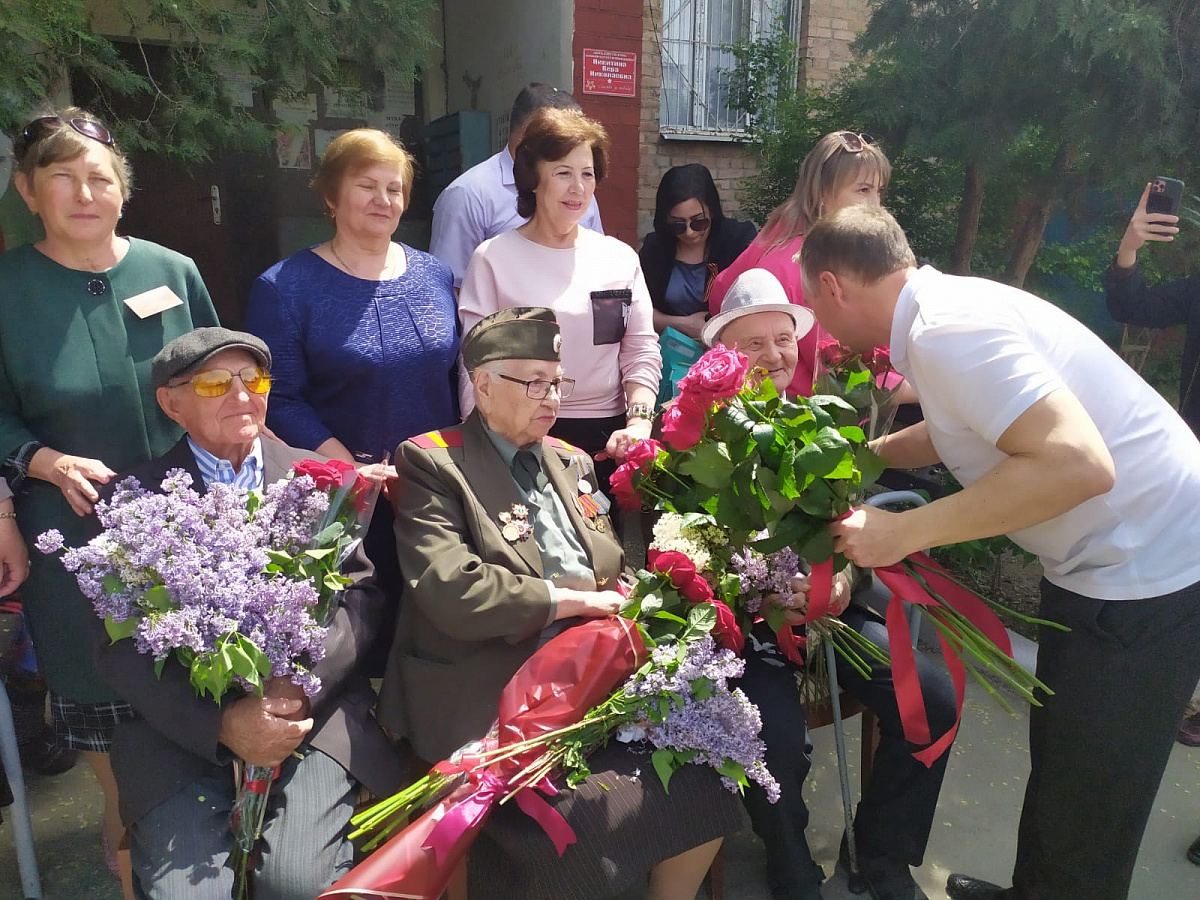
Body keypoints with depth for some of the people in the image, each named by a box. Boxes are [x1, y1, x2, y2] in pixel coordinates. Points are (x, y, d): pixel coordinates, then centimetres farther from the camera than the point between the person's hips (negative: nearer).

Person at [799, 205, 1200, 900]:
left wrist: (904, 532, -29)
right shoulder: (947, 305, 4)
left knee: (1083, 809, 5)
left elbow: (1079, 463, -35)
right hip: (1106, 559, 10)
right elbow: (957, 433, 21)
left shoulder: (946, 332, -26)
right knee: (1058, 755, 23)